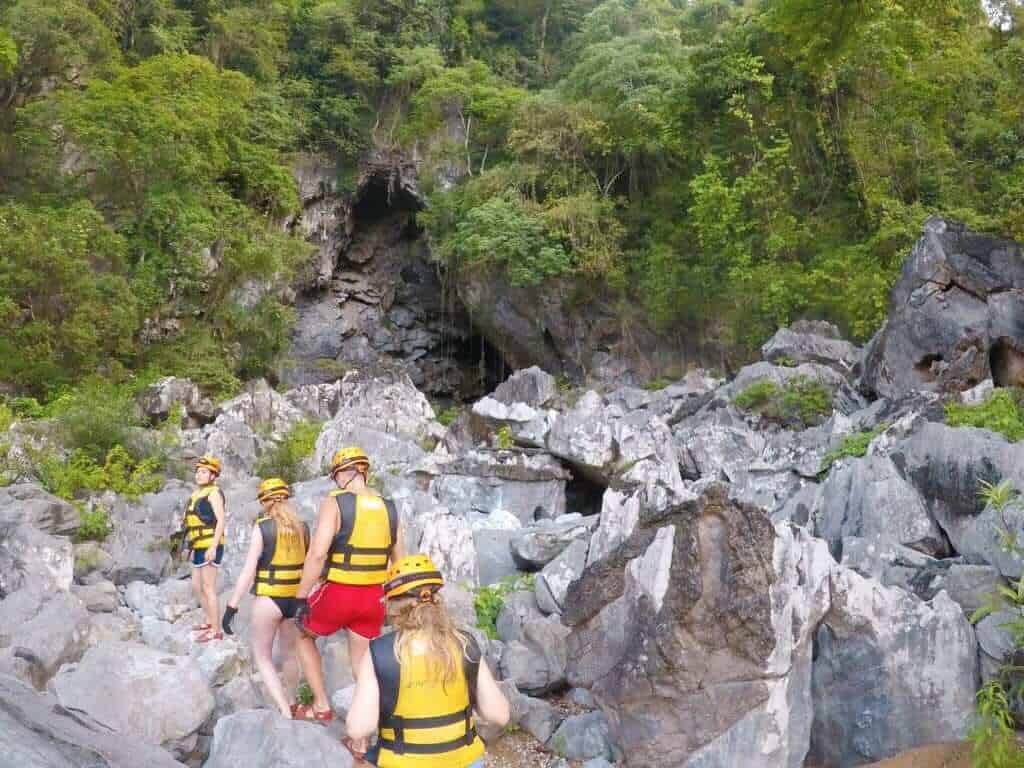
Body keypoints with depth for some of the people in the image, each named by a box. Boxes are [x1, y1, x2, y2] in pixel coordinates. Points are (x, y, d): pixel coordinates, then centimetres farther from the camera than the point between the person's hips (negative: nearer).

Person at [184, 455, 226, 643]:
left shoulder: (213, 493, -11)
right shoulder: (198, 494, 17)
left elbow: (221, 521, -18)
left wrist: (213, 547, -24)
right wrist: (193, 548, 21)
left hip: (210, 547, -10)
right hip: (200, 548, 10)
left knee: (208, 588, -8)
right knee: (197, 586, 17)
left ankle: (216, 630, -4)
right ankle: (209, 621, 31)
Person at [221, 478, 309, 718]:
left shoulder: (262, 527, -11)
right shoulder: (303, 527, 2)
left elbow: (248, 570, -15)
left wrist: (232, 606, -12)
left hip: (268, 599, -4)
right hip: (296, 599, 5)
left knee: (262, 657, 9)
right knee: (290, 653, 23)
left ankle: (285, 713, -3)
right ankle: (289, 704, 37)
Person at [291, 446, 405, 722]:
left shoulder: (335, 503, -11)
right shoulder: (389, 508, 5)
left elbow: (317, 555, -20)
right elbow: (399, 562, 10)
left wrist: (301, 599, -13)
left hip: (338, 594, -4)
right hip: (374, 597, 4)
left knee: (303, 635, 24)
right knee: (363, 665, 14)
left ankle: (321, 706, 22)